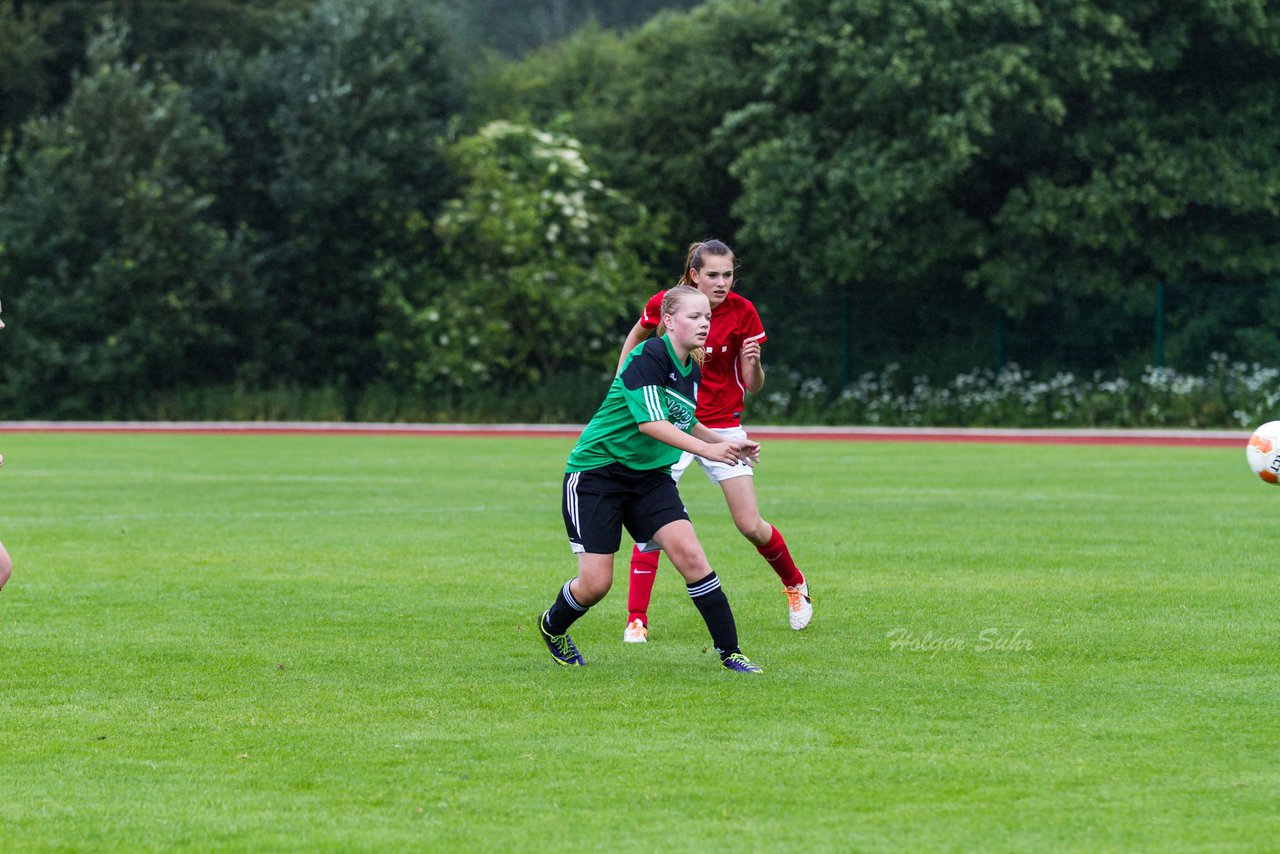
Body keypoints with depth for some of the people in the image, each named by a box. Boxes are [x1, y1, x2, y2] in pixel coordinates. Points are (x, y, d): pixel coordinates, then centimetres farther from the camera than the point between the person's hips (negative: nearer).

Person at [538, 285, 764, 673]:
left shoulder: (692, 371, 6)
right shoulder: (647, 357, -19)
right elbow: (649, 422, -29)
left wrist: (730, 445, 9)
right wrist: (707, 449, -35)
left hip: (650, 477, 6)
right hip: (595, 473, -6)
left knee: (689, 554, -13)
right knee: (595, 583, -6)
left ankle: (729, 652, -9)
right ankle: (552, 626, 27)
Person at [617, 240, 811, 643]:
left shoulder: (742, 312, -11)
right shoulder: (665, 303, -9)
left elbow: (753, 386, -5)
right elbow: (636, 337, 15)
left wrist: (754, 364, -27)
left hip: (722, 426, 0)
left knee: (751, 526, -2)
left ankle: (795, 584, 27)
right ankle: (636, 619, -3)